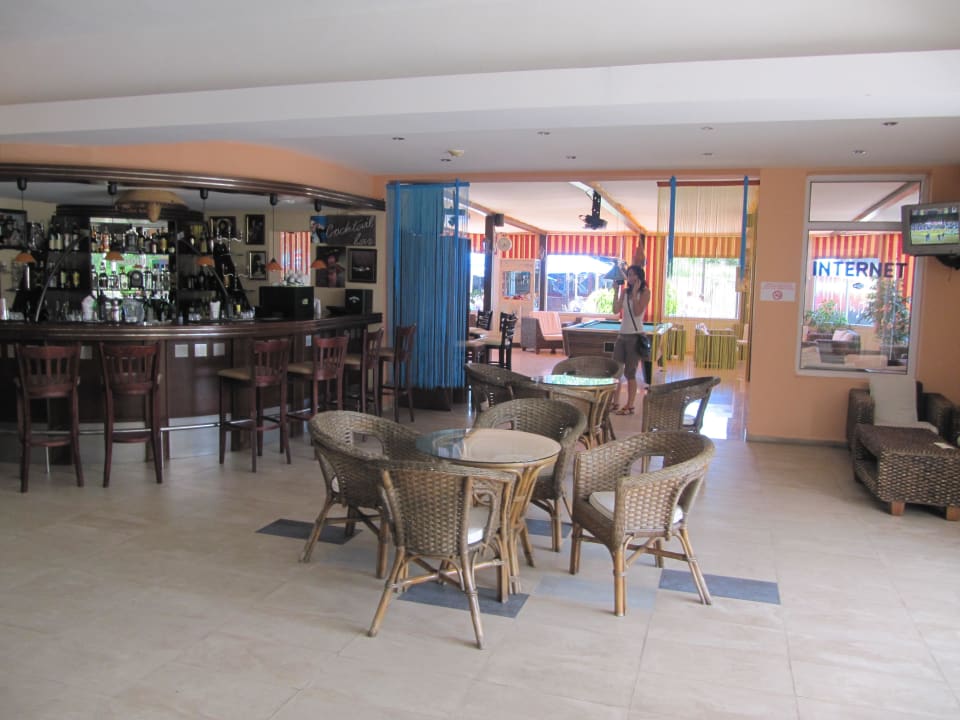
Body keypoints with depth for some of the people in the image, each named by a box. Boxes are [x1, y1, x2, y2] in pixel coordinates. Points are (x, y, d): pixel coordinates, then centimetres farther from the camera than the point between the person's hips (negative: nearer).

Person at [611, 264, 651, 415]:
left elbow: (637, 312, -17)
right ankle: (615, 402, 16)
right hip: (622, 335, 7)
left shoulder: (645, 292, -6)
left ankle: (630, 406, 4)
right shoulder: (625, 291, 10)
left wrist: (635, 292, -16)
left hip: (635, 336, -6)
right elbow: (616, 310, 2)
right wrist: (616, 291, -3)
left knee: (630, 372, -3)